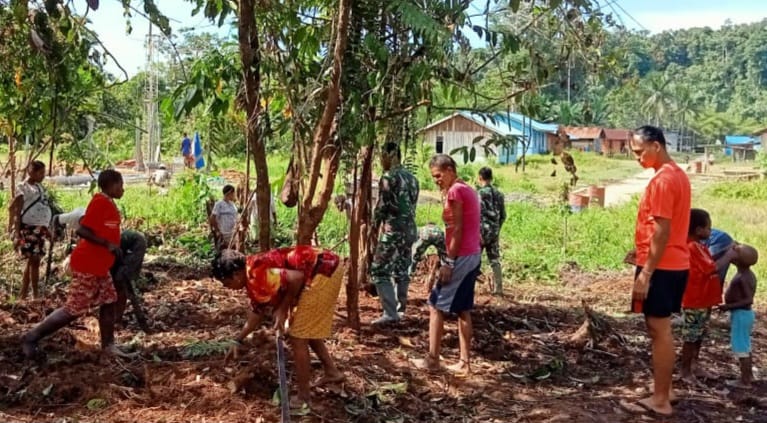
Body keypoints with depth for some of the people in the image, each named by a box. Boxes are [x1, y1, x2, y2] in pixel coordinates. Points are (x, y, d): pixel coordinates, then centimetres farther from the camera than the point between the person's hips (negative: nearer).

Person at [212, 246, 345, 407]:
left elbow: (296, 277, -26)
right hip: (326, 268, 10)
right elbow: (257, 312, 28)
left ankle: (303, 397, 10)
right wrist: (238, 340, 33)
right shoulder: (253, 280, 14)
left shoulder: (256, 275, -18)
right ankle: (332, 372, 37)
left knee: (298, 338, 0)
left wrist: (283, 309, -12)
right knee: (307, 330, 26)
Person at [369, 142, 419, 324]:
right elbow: (412, 205, 15)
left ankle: (390, 313, -8)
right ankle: (400, 308, 24)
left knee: (380, 270, -4)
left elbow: (382, 206, -9)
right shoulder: (411, 178, 14)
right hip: (410, 229, 8)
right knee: (402, 270, 17)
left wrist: (374, 226, 6)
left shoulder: (389, 177, -10)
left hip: (393, 229, -8)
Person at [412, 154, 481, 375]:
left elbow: (457, 229, -17)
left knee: (436, 306, -2)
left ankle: (432, 359, 4)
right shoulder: (467, 189, 16)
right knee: (463, 310, 11)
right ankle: (464, 363, 14)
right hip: (473, 256, 10)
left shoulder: (455, 191, -12)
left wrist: (449, 262, -17)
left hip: (461, 257, -10)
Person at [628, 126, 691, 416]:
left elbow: (661, 231, -21)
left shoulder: (662, 180, -17)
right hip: (674, 264, 10)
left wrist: (645, 273, -20)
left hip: (660, 267, -10)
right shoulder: (678, 174, 15)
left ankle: (660, 400, 3)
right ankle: (664, 390, 23)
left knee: (659, 331, -4)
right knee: (660, 329, 15)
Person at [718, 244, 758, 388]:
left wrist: (728, 306, -25)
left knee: (740, 347, -3)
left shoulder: (742, 278, -22)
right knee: (744, 346, 20)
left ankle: (745, 381, 3)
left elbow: (749, 300, -27)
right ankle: (749, 375, 32)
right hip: (745, 313, 10)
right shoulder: (748, 274, 7)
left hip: (741, 315, -10)